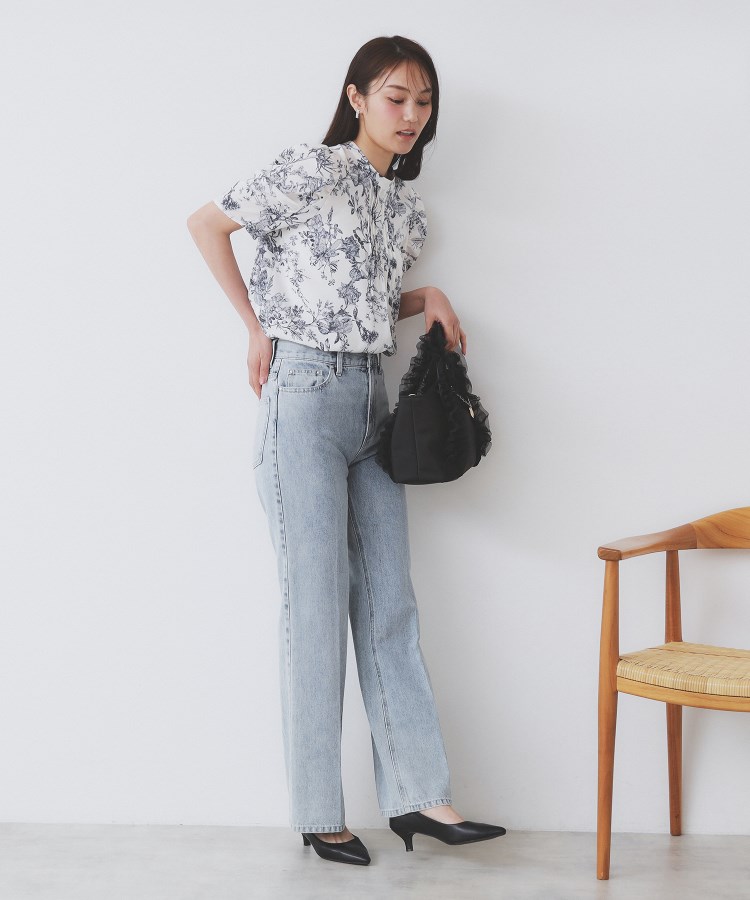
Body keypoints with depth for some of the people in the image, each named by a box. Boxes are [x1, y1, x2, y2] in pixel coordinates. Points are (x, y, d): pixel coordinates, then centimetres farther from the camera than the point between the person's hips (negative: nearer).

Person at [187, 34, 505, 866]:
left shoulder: (405, 201, 15)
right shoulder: (311, 170, -6)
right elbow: (206, 223, -3)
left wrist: (427, 299, 4)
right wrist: (256, 324, -5)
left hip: (371, 396, 7)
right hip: (304, 393, -7)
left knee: (389, 598, 5)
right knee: (317, 599, -4)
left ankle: (418, 796, 11)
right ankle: (318, 812, 7)